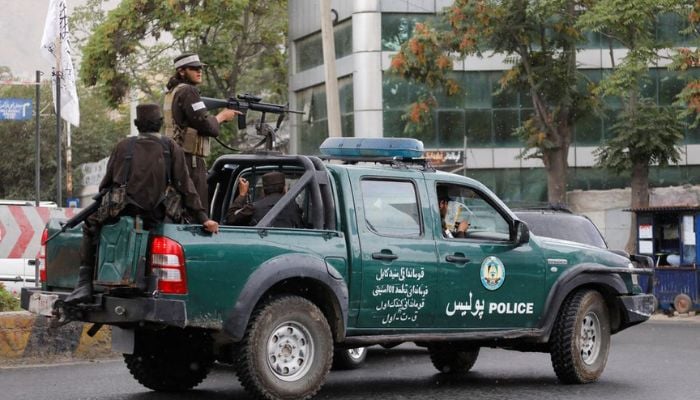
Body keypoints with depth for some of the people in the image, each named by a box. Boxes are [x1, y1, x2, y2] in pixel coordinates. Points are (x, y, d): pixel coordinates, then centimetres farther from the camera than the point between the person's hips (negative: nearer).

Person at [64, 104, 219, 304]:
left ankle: (85, 284, 16)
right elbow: (185, 187, 3)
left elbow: (107, 182, 15)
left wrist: (103, 203, 33)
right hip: (152, 217, -1)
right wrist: (203, 218, 4)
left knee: (90, 224, 26)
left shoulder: (124, 145, 11)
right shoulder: (171, 148, 8)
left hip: (118, 212, 1)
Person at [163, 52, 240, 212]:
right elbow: (205, 124, -18)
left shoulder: (172, 92, 18)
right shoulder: (188, 91, -12)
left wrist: (223, 115, 10)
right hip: (190, 160, -10)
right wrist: (222, 116, 1)